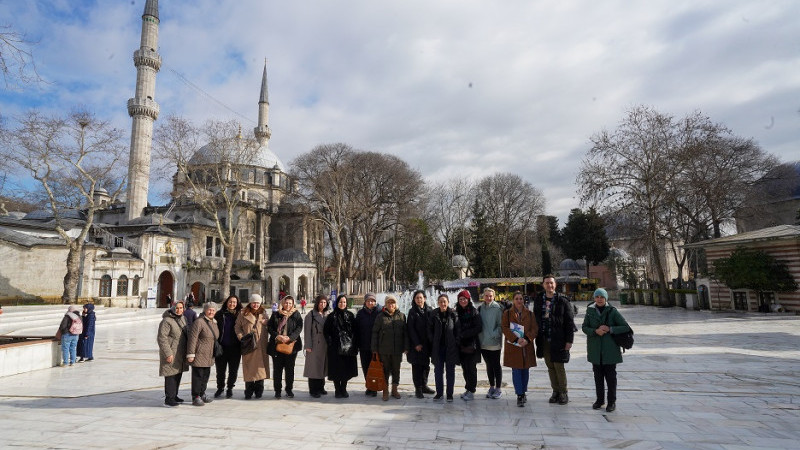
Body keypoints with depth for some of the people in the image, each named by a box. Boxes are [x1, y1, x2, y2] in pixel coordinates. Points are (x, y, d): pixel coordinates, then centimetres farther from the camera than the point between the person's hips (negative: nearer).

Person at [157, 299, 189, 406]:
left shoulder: (183, 318, 10)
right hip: (171, 354, -8)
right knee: (171, 376, -4)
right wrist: (168, 353, -22)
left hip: (180, 353, 8)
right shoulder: (166, 321, -16)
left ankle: (174, 396, 28)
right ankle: (169, 399, 5)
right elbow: (161, 338, -19)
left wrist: (187, 351, 18)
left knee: (178, 375, 15)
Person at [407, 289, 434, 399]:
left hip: (427, 343, 4)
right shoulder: (412, 312, -3)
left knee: (426, 365, 11)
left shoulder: (429, 310, 6)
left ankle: (424, 386, 25)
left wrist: (431, 341, -1)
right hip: (416, 344, -4)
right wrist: (416, 343, -12)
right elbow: (411, 329, -6)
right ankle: (418, 389, 6)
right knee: (417, 366, -1)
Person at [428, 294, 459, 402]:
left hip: (450, 347, -1)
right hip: (437, 347, 1)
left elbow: (457, 330, -1)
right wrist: (433, 341, -1)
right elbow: (430, 329, 5)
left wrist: (455, 343, -6)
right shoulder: (434, 314, 0)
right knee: (438, 371, 9)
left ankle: (450, 394, 18)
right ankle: (439, 393, 21)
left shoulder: (453, 314, -4)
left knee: (450, 371, 8)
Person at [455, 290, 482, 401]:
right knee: (465, 368, 10)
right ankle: (468, 389, 22)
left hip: (471, 345, -5)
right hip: (461, 345, 5)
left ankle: (471, 392, 6)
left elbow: (478, 328, -12)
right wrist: (458, 336, -3)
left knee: (471, 368, -2)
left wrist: (464, 334, -13)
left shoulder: (474, 312, -6)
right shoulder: (457, 312, 9)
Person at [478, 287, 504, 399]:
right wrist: (479, 337, 4)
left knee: (496, 365, 5)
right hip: (483, 343, 5)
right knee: (489, 365, 14)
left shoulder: (498, 308, -9)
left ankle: (498, 389, 16)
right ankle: (492, 387, 26)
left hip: (494, 343, -5)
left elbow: (501, 325, -11)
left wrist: (494, 335, -18)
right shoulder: (480, 308, 7)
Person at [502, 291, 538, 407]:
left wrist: (527, 339, -14)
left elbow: (535, 329, 3)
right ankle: (519, 395, 1)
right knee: (516, 371, -4)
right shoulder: (507, 313, 3)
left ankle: (523, 392, 26)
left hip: (527, 346, 2)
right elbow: (505, 328, -5)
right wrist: (516, 339, -16)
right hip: (513, 346, -2)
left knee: (525, 370, 9)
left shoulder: (529, 314, 8)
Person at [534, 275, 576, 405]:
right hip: (544, 340, 4)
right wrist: (537, 338, 8)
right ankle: (555, 391, 23)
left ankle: (563, 393, 14)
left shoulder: (563, 301, -6)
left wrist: (569, 340, -8)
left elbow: (569, 322, -5)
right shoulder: (538, 300, 6)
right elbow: (535, 319, 11)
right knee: (550, 366, 11)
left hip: (558, 340, -4)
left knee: (559, 366, -1)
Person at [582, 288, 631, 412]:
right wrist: (595, 331, -18)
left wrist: (609, 329, -17)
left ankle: (612, 401, 16)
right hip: (595, 349, 3)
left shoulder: (613, 311, -6)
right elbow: (584, 327, 0)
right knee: (598, 375, 11)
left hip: (610, 349, -2)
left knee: (610, 376, 3)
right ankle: (600, 399, 24)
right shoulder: (590, 311, 2)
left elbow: (626, 327, -7)